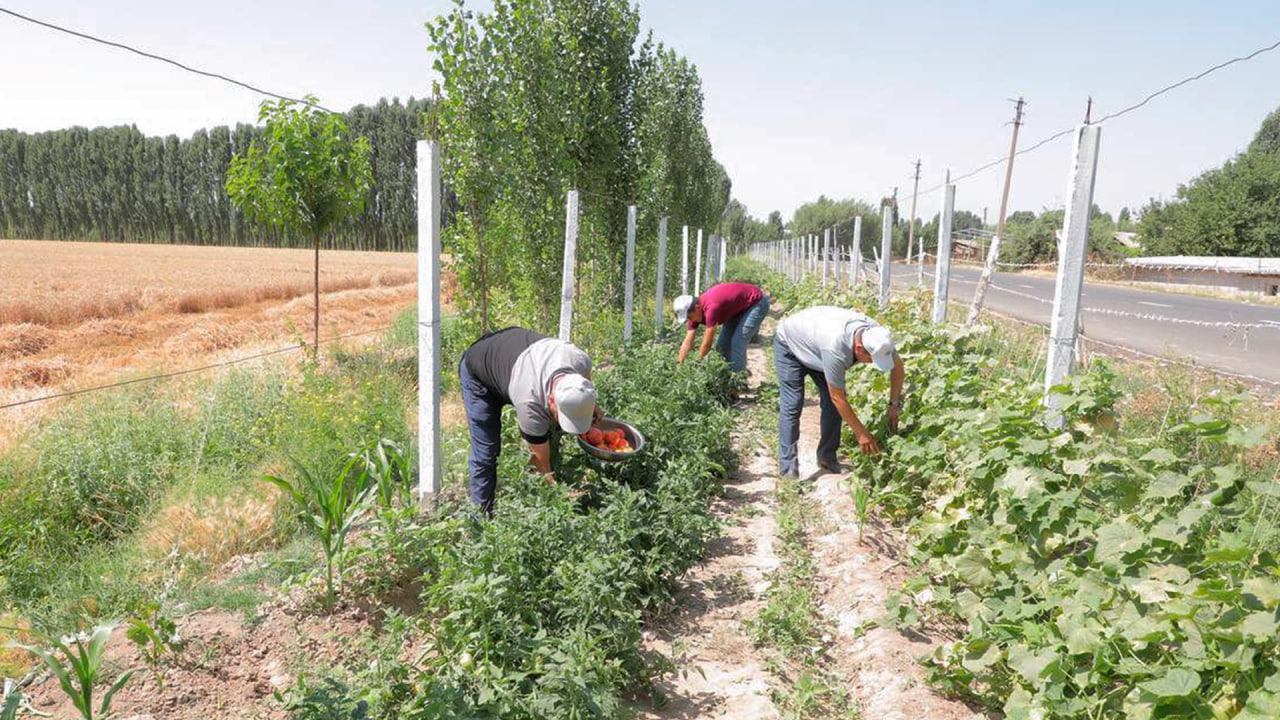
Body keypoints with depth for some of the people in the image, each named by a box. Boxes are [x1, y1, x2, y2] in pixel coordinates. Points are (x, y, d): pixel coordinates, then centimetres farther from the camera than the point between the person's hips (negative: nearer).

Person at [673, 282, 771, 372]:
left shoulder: (711, 307, -37)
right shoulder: (695, 310, -10)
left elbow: (707, 344, -28)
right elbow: (687, 343, -5)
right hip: (740, 308, 9)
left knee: (737, 344, -18)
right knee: (722, 345, 5)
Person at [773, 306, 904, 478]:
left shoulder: (876, 335, -26)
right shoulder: (836, 348, -45)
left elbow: (898, 366, -5)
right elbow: (838, 398, -34)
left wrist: (894, 405, -9)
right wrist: (861, 433, -26)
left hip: (814, 345, 7)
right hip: (789, 344, -6)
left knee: (832, 403, -5)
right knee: (792, 405, -14)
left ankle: (827, 458, 8)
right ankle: (788, 468, -8)